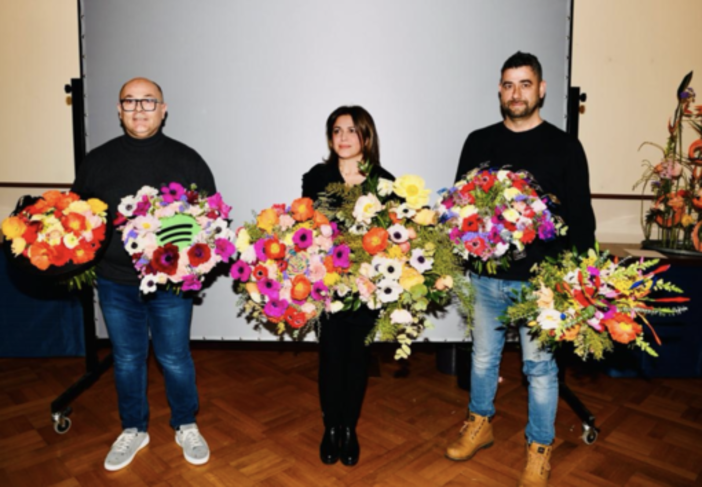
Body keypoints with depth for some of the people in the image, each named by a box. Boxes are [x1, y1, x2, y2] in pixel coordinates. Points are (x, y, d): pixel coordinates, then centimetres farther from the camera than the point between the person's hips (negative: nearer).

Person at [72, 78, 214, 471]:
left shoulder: (187, 160, -3)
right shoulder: (98, 161, 4)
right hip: (115, 283, 3)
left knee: (175, 359, 10)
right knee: (127, 360, 16)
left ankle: (186, 427, 33)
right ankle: (134, 430, 37)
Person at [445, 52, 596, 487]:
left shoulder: (565, 147, -2)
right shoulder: (479, 142, 5)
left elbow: (581, 217, -3)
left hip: (540, 281, -2)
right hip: (486, 276, 3)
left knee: (540, 365, 10)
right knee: (483, 356, 17)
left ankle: (540, 447, 30)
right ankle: (481, 425, 40)